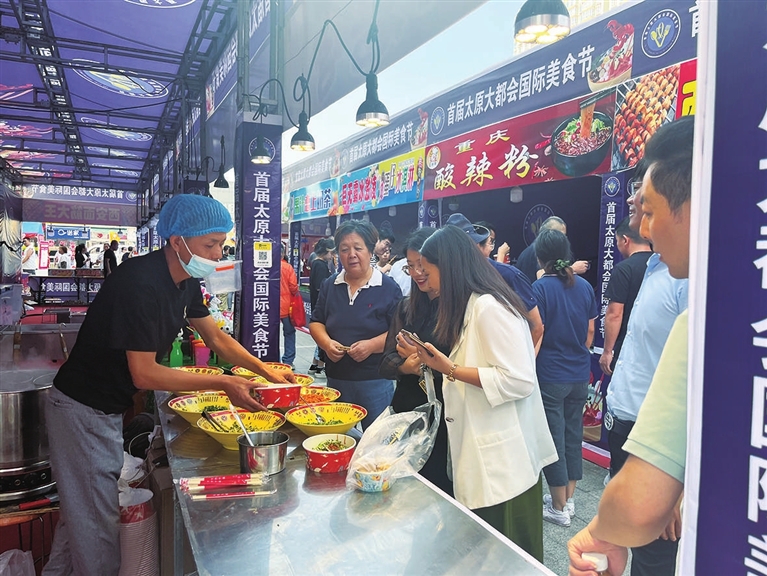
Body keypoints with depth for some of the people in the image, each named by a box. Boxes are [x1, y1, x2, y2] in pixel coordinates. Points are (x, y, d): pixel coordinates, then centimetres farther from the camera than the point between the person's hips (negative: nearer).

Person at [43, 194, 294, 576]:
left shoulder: (185, 282, -1)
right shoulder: (141, 283, -30)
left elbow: (216, 337, 8)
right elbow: (144, 374, -29)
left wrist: (266, 371, -3)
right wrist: (223, 383, -26)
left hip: (108, 409, 9)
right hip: (82, 410, -9)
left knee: (81, 510, 24)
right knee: (96, 521, 4)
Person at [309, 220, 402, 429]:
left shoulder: (389, 288, -5)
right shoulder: (330, 285, 9)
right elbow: (316, 322, 11)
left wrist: (372, 345, -22)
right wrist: (326, 343, -8)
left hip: (376, 382, -4)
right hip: (335, 379, 4)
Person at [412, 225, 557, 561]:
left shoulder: (490, 307, -19)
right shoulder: (470, 307, 12)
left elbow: (519, 381, -23)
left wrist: (451, 369, -19)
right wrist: (438, 363, 6)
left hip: (503, 465, -9)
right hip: (481, 457, 10)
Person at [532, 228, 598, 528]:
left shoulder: (541, 287, -14)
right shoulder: (584, 286, 3)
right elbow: (590, 331, 9)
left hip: (550, 376, -6)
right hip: (580, 375, 6)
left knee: (554, 439, 5)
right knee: (573, 435, 16)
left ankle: (559, 508, 16)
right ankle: (569, 499, 28)